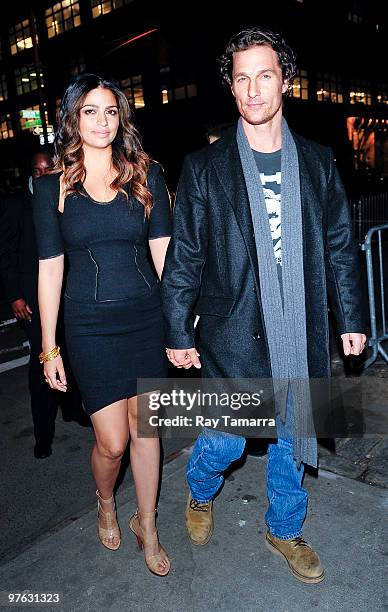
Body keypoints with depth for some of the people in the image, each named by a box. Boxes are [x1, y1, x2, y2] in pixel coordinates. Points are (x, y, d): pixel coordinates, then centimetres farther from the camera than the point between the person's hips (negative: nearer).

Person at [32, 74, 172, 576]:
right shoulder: (52, 187, 1)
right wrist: (49, 348, 1)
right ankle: (105, 505, 39)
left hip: (145, 317, 1)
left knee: (144, 428, 11)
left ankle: (146, 525, 36)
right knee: (111, 441, 3)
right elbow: (50, 270, 1)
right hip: (88, 325, -1)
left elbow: (163, 251, 3)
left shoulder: (146, 175, 3)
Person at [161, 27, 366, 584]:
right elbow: (184, 257, -3)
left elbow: (339, 247, 9)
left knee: (292, 440, 17)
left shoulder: (318, 163, 5)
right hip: (231, 336, -3)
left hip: (299, 338, 3)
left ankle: (284, 530, 44)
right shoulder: (204, 168, -4)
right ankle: (201, 496, 44)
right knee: (224, 442, 7)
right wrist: (179, 334, -3)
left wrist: (349, 318, 9)